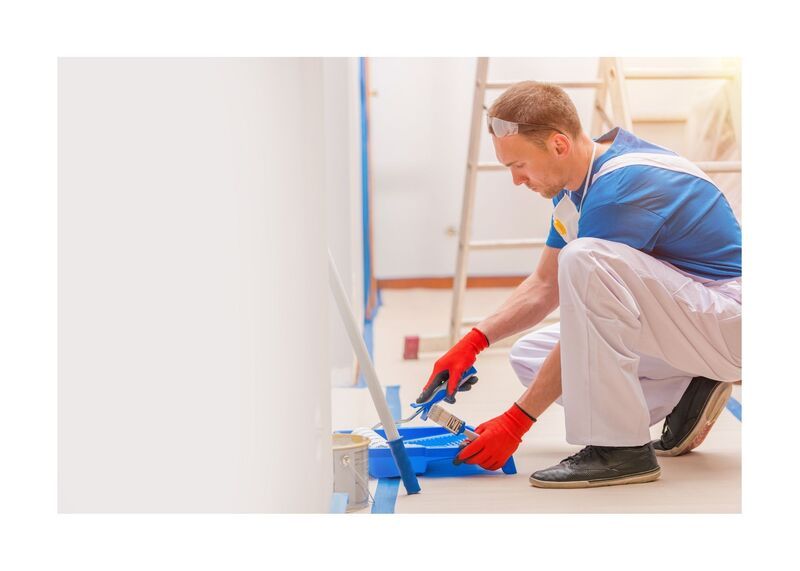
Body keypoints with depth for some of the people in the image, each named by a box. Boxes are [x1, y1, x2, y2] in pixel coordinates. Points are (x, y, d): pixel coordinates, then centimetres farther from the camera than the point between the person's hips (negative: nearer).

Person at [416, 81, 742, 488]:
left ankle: (621, 448, -23)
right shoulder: (576, 181, 5)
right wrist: (473, 342, 1)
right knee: (528, 356, 6)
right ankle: (685, 396, 7)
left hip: (729, 320, -10)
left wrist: (516, 422, -17)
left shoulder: (618, 188, -25)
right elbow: (546, 285, 15)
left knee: (585, 258, -32)